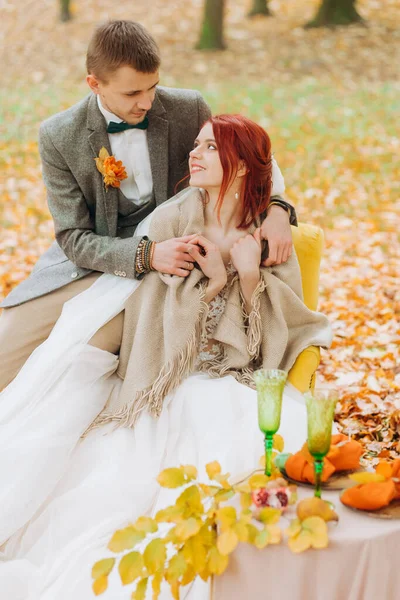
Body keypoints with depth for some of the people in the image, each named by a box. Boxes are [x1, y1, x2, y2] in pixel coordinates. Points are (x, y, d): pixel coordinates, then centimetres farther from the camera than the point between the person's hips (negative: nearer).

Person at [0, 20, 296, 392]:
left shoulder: (189, 109, -9)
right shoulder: (59, 137, -11)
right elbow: (74, 239, -12)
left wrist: (276, 207, -17)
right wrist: (145, 254, -31)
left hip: (171, 259, -1)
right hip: (89, 262, 1)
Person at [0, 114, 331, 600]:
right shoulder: (169, 222, 2)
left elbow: (278, 333, 0)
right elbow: (160, 323, -2)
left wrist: (249, 277, -16)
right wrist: (213, 281, -16)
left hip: (234, 386, 0)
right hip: (167, 386, 0)